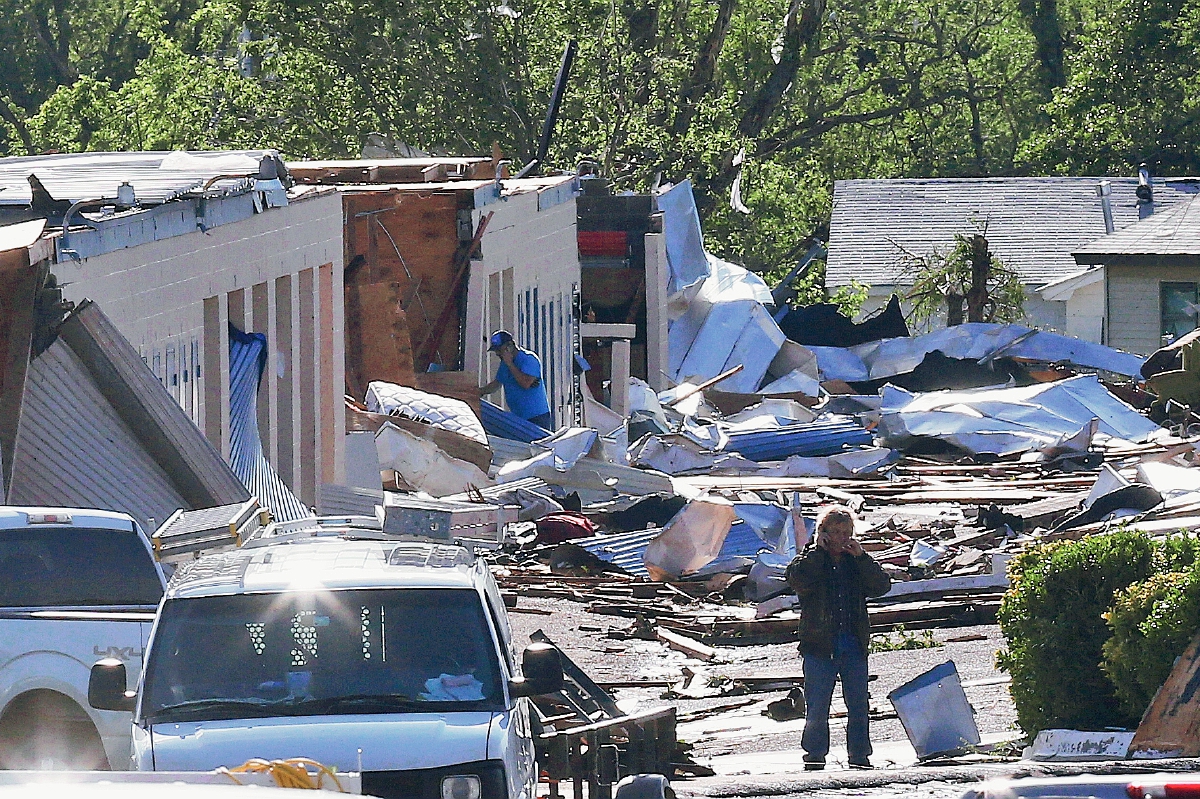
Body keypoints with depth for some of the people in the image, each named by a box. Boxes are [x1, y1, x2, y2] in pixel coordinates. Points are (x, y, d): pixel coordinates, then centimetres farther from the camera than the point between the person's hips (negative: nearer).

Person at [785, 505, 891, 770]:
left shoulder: (858, 562, 13)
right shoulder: (809, 560, 4)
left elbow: (882, 586, -1)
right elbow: (798, 580, -18)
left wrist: (861, 556, -6)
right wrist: (818, 550, -11)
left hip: (854, 647, 3)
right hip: (820, 646, -3)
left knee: (858, 705, 5)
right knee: (817, 708, -2)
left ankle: (859, 756, 12)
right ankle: (814, 757, 6)